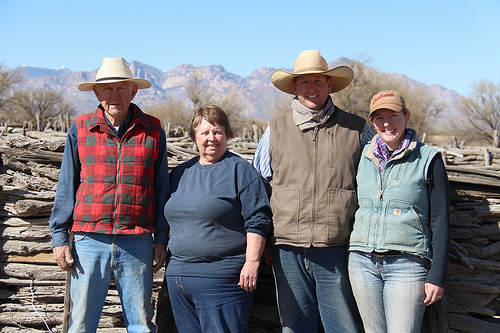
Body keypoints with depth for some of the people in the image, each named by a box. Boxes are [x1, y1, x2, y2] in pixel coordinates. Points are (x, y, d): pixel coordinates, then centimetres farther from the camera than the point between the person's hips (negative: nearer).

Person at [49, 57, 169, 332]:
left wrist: (161, 239, 7)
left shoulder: (152, 131, 6)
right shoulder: (80, 129, 6)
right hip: (89, 240, 0)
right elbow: (66, 187, 9)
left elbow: (161, 188, 10)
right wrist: (60, 238, 4)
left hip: (137, 244, 0)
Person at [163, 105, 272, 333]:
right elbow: (172, 219, 27)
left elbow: (258, 220, -8)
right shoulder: (180, 173, 16)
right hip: (178, 276, 6)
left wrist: (252, 261, -15)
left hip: (221, 279, -6)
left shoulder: (240, 169, -3)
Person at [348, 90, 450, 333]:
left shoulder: (428, 159, 0)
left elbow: (440, 221, -1)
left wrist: (436, 276, -5)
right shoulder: (364, 157, 11)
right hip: (363, 262, 4)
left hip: (407, 264, -4)